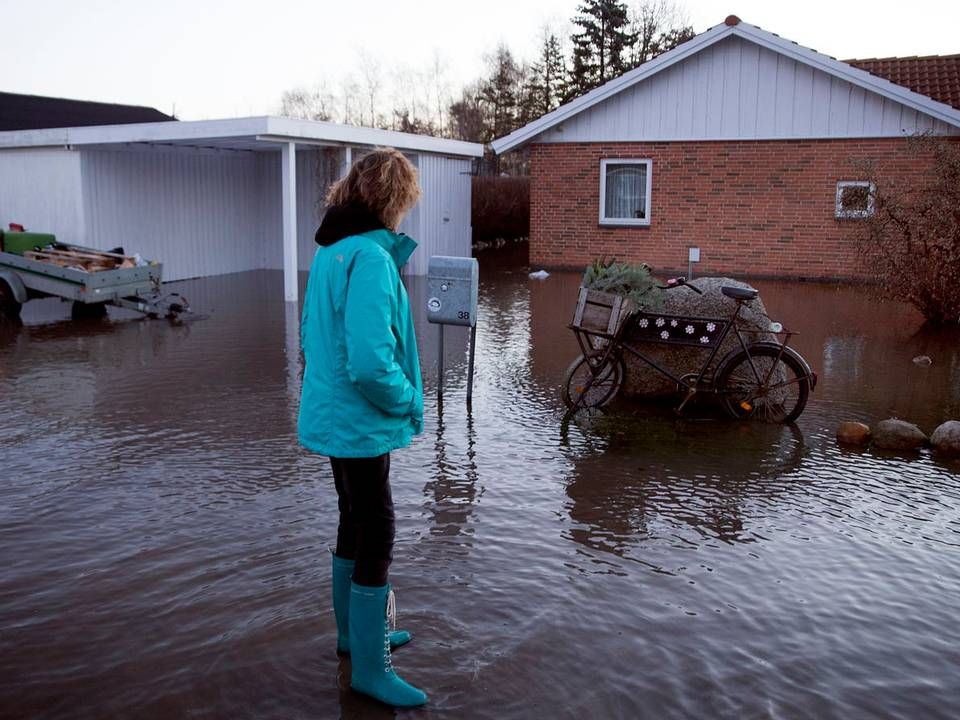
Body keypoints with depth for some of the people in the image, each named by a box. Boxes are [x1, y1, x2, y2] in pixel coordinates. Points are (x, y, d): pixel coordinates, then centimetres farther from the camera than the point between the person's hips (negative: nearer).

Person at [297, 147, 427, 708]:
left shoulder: (331, 253, 7)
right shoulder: (371, 258, -22)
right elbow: (370, 362, -29)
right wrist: (411, 400, -13)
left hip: (336, 416, 9)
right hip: (362, 424, -9)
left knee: (355, 528, 22)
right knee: (377, 540, 2)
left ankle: (356, 633, 39)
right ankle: (371, 669, 15)